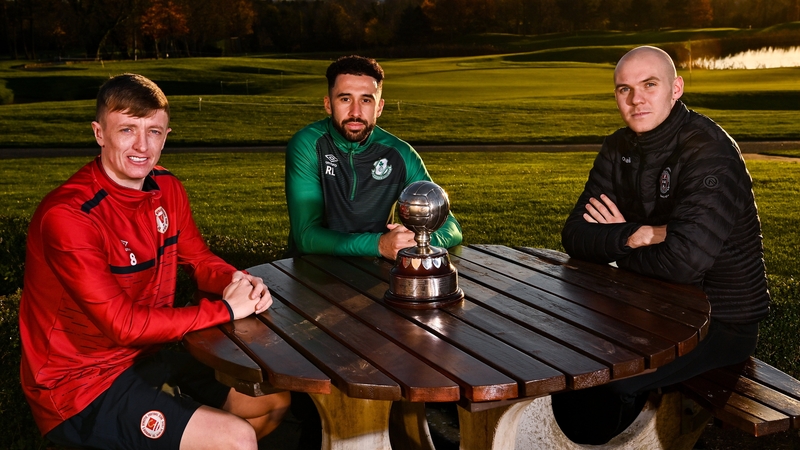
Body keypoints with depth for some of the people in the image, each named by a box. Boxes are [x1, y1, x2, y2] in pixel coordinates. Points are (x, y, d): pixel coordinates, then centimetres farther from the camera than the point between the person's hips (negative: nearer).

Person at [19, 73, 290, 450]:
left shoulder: (166, 188, -1)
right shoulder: (67, 216, -26)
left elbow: (201, 261, 7)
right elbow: (123, 324, -28)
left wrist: (239, 282, -16)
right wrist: (226, 309, -24)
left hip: (144, 358, 8)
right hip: (79, 389, -8)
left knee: (275, 401, 13)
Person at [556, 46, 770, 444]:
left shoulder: (710, 152, -22)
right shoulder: (618, 149, 2)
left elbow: (685, 260, -32)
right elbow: (575, 236, -3)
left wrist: (612, 246, -15)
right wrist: (633, 236, -22)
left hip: (721, 321, -7)